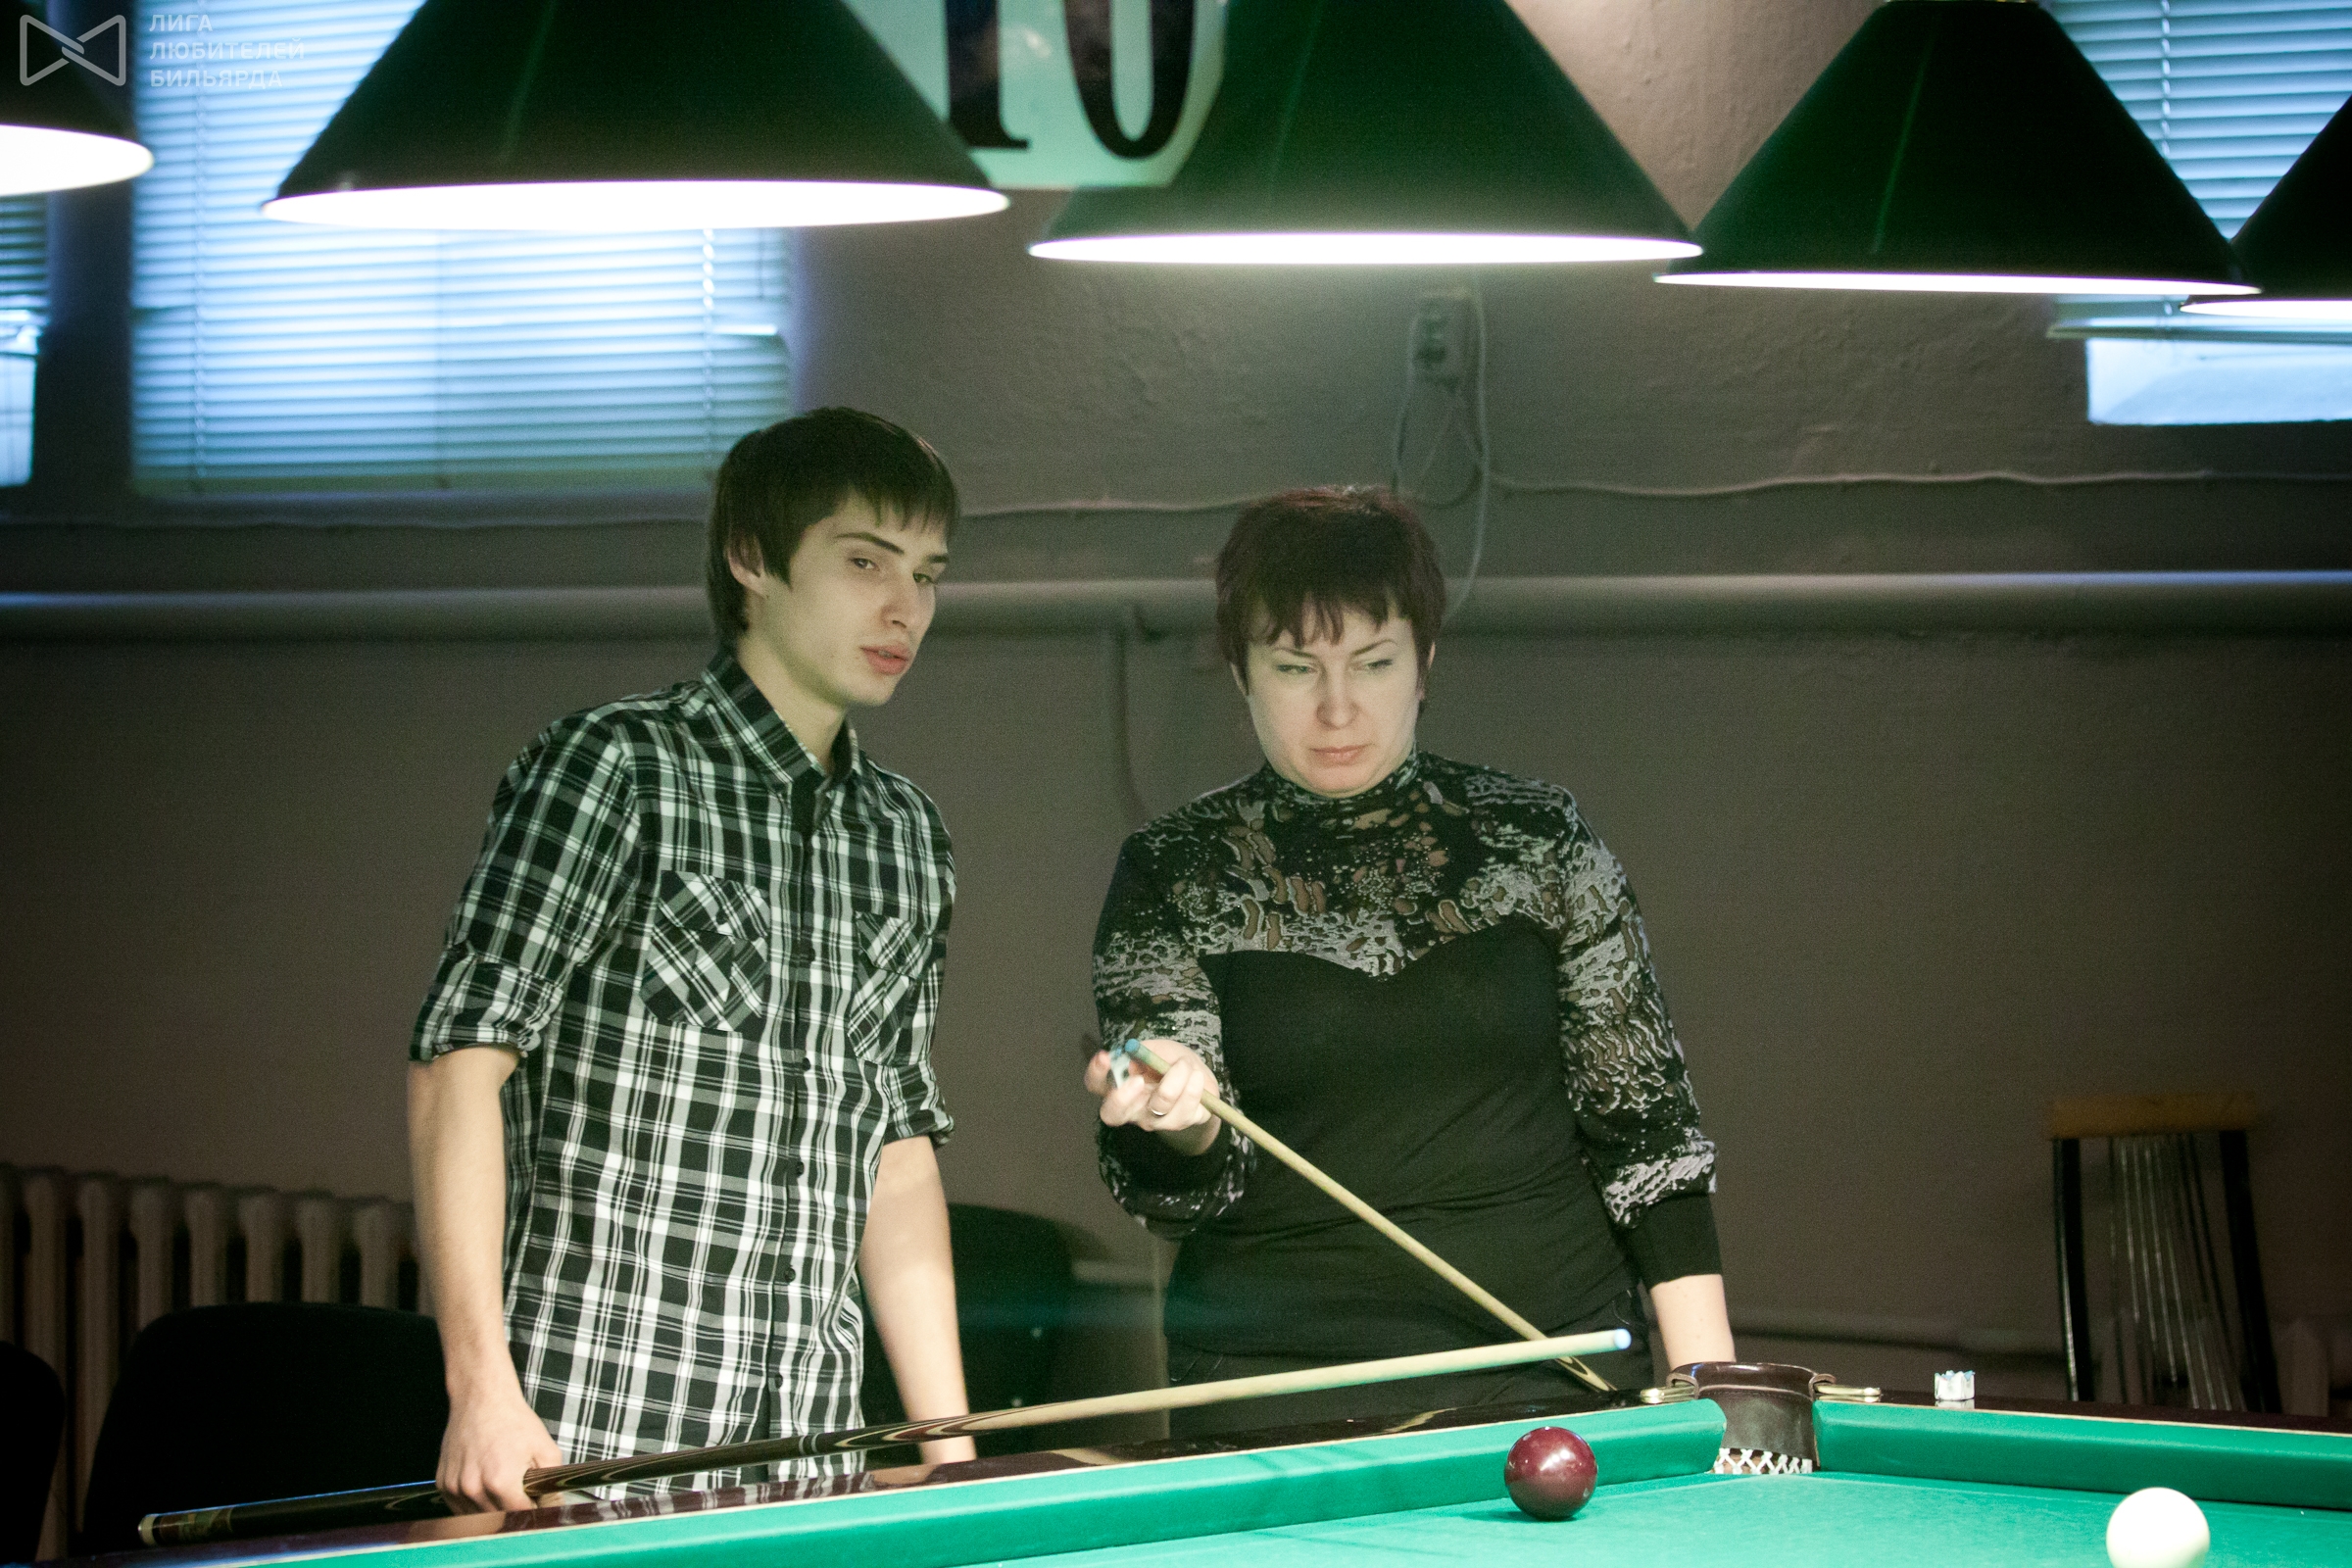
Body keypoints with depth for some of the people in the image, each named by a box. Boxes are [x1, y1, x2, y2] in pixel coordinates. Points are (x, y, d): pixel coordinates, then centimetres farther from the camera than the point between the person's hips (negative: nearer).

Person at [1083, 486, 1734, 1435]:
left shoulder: (1537, 840, 4)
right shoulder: (1174, 877, 1)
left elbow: (1645, 1118, 6)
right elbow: (1178, 1188, -5)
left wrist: (1705, 1369, 0)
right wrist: (1180, 1118, -28)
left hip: (1557, 1371, 1)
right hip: (1286, 1400, -1)